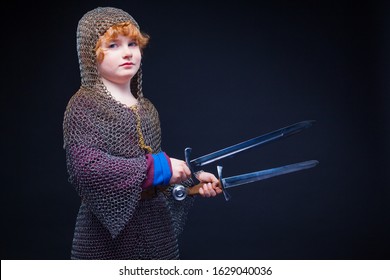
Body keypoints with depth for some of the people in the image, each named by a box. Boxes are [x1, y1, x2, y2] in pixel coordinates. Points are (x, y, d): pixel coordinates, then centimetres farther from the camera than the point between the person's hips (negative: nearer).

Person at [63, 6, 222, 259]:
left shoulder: (147, 109, 11)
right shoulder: (83, 105, -8)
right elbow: (85, 167, -24)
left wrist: (191, 179, 2)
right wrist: (157, 167, -22)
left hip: (156, 229, 6)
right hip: (108, 233, -6)